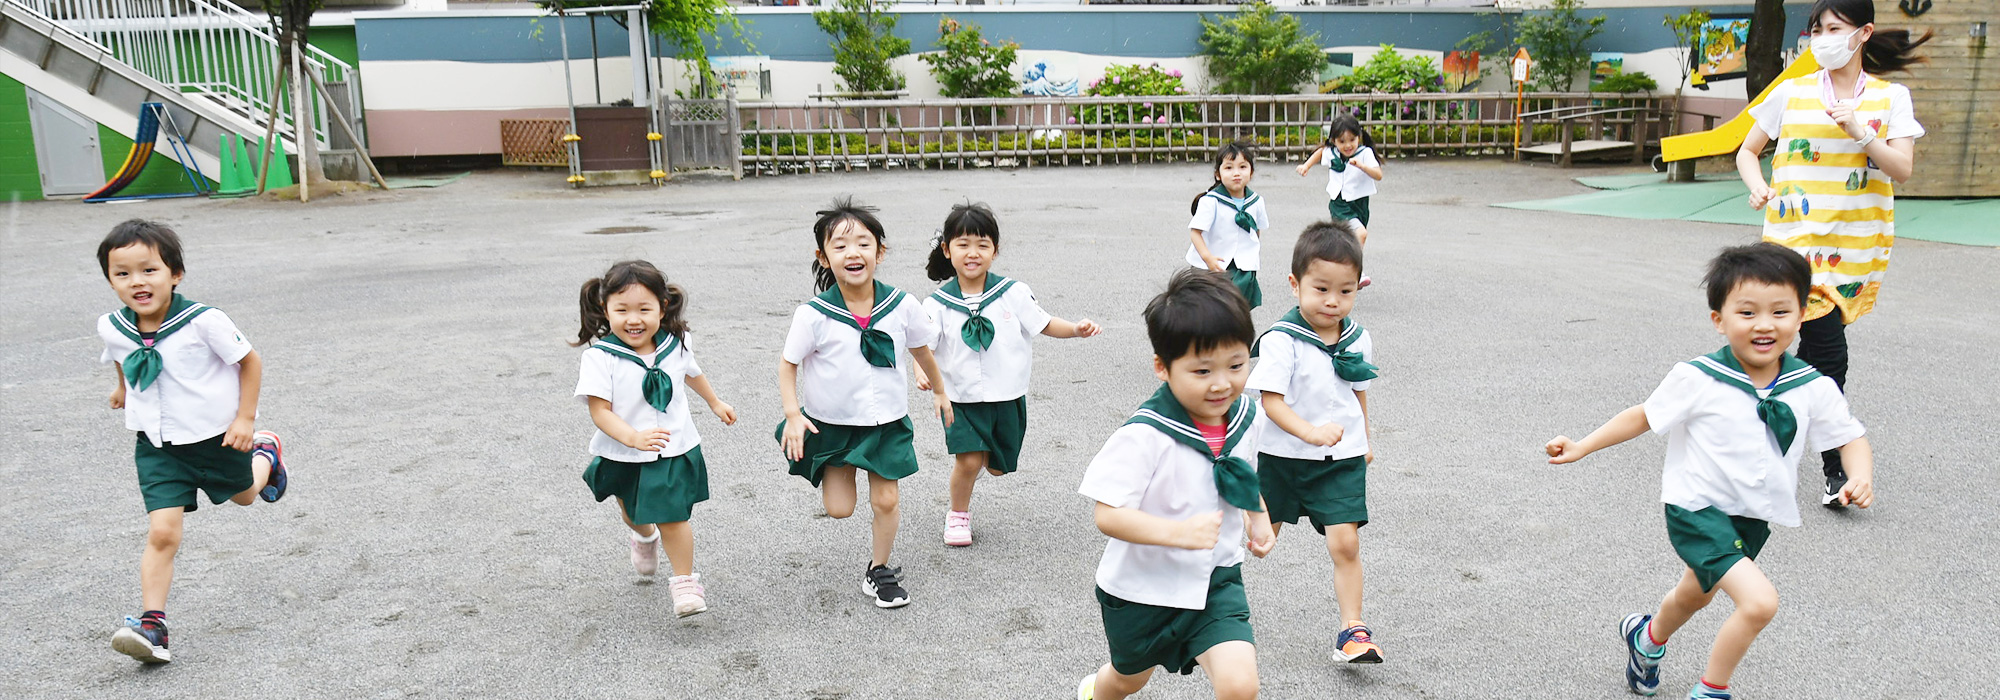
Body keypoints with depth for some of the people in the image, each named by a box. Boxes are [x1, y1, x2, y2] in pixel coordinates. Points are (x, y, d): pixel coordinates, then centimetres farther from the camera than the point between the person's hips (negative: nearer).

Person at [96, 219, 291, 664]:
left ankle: (266, 453, 59)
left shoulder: (203, 321, -22)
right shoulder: (112, 328, -8)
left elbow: (249, 361, -10)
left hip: (217, 435, -2)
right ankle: (152, 625, -8)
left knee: (243, 495, 27)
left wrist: (245, 418, -12)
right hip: (157, 445, 2)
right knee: (162, 533, -11)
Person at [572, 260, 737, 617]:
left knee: (673, 516, -8)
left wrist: (715, 403, 28)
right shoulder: (601, 357, -20)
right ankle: (644, 537, 60)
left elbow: (692, 373, 14)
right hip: (623, 455, 0)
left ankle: (685, 581, 12)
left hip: (674, 451, 0)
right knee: (633, 511, 25)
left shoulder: (675, 345, -9)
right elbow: (599, 411, -23)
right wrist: (634, 437, -38)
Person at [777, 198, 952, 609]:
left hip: (886, 420, 1)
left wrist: (939, 391, 20)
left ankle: (880, 570, 28)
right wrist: (793, 414, -16)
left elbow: (921, 350, 8)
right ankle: (830, 474, 38)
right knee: (839, 509, 2)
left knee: (885, 500, 4)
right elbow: (788, 364, -6)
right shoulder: (814, 315, -18)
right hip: (831, 421, -1)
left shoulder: (901, 306, -11)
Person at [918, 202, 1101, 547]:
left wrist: (1076, 328, -15)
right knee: (969, 461, -14)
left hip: (1007, 395, 2)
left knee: (999, 466, 13)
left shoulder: (1013, 293, -7)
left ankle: (981, 455, 49)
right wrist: (921, 372, -28)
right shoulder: (938, 303, -8)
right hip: (962, 398, -2)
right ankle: (958, 514, 15)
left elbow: (1044, 324, 1)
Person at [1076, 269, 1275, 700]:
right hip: (1142, 587, -3)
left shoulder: (1244, 417, -8)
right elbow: (1108, 515, -31)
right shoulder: (1144, 436, -29)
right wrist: (1179, 532, -41)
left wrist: (1258, 519, -1)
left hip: (1217, 582, 3)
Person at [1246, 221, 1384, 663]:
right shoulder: (1281, 340, -17)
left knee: (1345, 543, -7)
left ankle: (1352, 629, 5)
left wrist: (1363, 441, 24)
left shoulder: (1358, 340, 0)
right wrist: (1310, 432, -36)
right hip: (1282, 456, -3)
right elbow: (1271, 401, -22)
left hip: (1341, 460, 3)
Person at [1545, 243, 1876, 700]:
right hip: (1697, 510, -5)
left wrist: (1861, 476, -17)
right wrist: (1582, 447, -7)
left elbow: (1851, 438, 3)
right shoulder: (1697, 379, -18)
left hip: (1754, 519, 6)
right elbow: (1645, 416, -4)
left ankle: (1648, 637, 61)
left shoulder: (1814, 388, -9)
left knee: (1695, 594, 29)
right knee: (1759, 601, -23)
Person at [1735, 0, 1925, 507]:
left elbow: (1903, 168, -3)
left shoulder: (1890, 98, 6)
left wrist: (1860, 133, -19)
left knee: (1817, 347, 8)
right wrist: (1760, 189, -6)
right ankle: (1835, 469, -1)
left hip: (1858, 242, 2)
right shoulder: (1791, 93, 4)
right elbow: (1747, 151, 13)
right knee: (1828, 352, -10)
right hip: (1797, 236, -2)